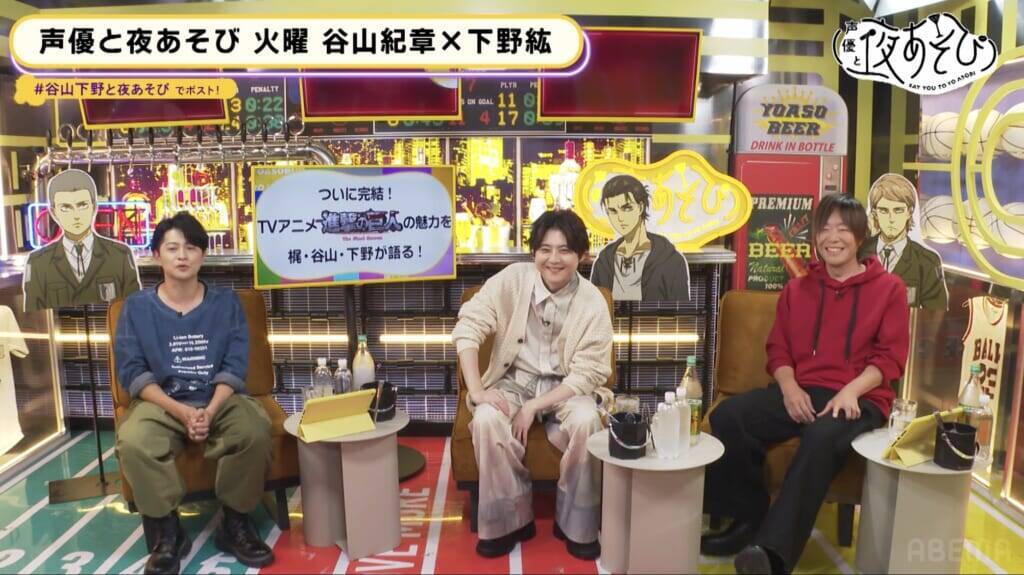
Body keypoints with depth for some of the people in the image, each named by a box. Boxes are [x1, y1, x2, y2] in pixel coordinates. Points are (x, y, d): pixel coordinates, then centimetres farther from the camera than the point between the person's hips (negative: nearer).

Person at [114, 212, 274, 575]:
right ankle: (168, 532, -11)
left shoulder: (225, 302, 4)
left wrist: (210, 411, -18)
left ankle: (235, 525, -8)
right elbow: (132, 372, -4)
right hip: (161, 403, 0)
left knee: (255, 432, -30)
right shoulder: (137, 307, 2)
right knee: (132, 443, -32)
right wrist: (180, 411, -18)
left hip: (219, 400, 0)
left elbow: (234, 367, -1)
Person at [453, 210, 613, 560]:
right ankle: (511, 520, -8)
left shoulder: (593, 302, -12)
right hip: (514, 380, 1)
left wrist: (534, 407, -22)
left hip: (565, 387, 0)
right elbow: (468, 326, -14)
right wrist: (476, 389, -23)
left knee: (587, 422, -31)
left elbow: (588, 373, -13)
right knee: (486, 420, -29)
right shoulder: (512, 279, -11)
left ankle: (576, 525, -7)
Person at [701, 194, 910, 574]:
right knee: (727, 416, -24)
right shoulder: (796, 289, 19)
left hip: (859, 400, -3)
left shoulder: (888, 288, 9)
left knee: (822, 437, -39)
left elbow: (891, 357, 1)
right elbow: (778, 349, 14)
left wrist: (850, 391, -17)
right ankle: (750, 518, -8)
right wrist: (789, 388, -7)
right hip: (801, 393, 4)